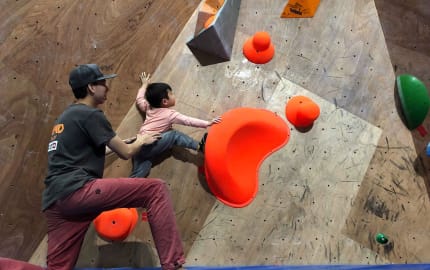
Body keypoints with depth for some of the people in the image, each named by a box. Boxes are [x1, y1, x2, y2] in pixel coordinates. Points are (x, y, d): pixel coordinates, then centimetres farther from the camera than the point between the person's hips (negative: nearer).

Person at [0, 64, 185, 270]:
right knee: (156, 189, -12)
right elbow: (125, 153, 0)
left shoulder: (66, 116, 25)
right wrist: (141, 140, 22)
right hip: (77, 191, -9)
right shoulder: (91, 115, -2)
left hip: (56, 200, 10)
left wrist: (131, 140, 38)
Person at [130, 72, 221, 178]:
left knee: (140, 171, 4)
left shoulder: (149, 108, 20)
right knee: (174, 135, -7)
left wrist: (144, 85, 52)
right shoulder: (170, 114, -1)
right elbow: (188, 121, -9)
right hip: (149, 146, -7)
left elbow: (139, 100, 39)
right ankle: (199, 146, -13)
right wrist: (207, 123, -13)